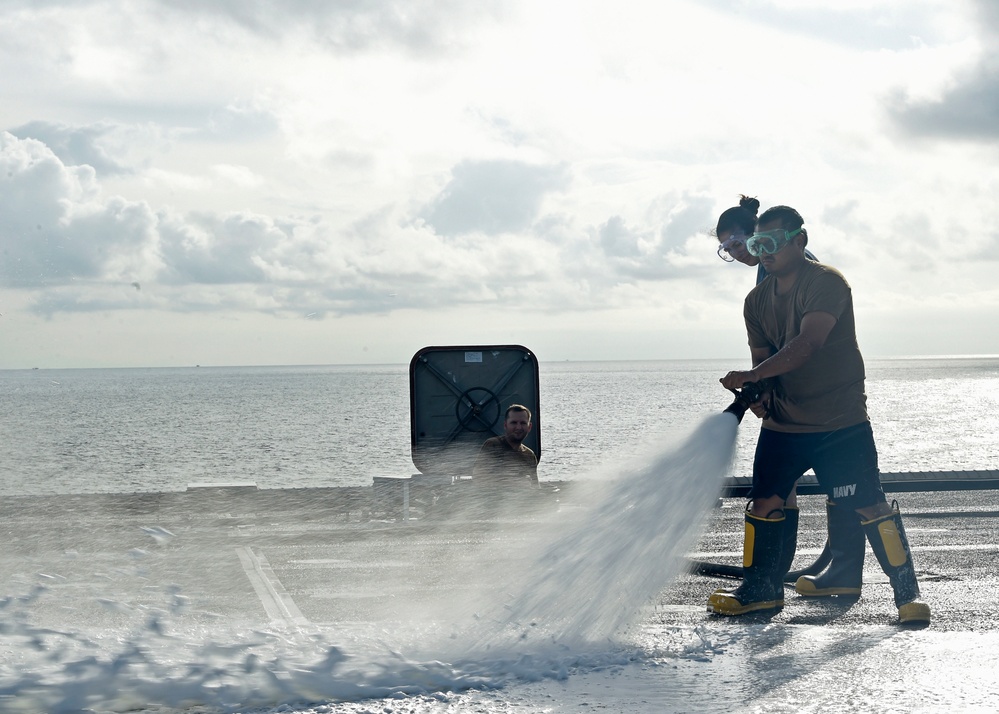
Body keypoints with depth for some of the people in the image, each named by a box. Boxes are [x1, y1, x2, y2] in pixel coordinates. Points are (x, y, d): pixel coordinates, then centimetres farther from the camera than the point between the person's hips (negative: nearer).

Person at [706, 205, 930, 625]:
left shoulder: (827, 283, -14)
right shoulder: (757, 300, 8)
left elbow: (806, 345, -27)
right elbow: (762, 355, 12)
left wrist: (752, 375, -36)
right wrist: (759, 393, -11)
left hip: (841, 421, -6)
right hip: (783, 422, 6)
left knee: (869, 506, -9)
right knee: (764, 502, 3)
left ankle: (908, 592, 0)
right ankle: (760, 590, 18)